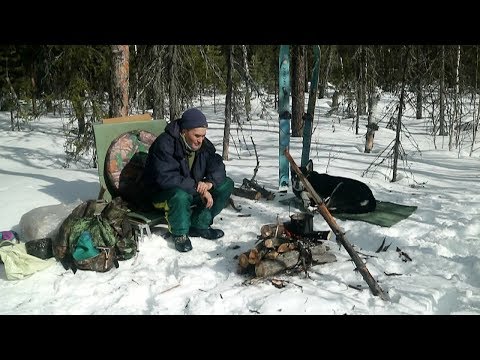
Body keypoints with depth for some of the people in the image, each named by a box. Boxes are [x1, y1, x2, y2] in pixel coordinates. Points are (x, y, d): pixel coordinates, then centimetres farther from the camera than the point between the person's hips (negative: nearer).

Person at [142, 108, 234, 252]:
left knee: (226, 184, -7)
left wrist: (210, 183, -27)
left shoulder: (204, 144, -5)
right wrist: (197, 187, -35)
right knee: (180, 195, -41)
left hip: (194, 190, 7)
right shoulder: (165, 144, -27)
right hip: (162, 193, -7)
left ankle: (199, 225, -2)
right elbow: (166, 178, -35)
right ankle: (180, 234, -13)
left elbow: (218, 166, -4)